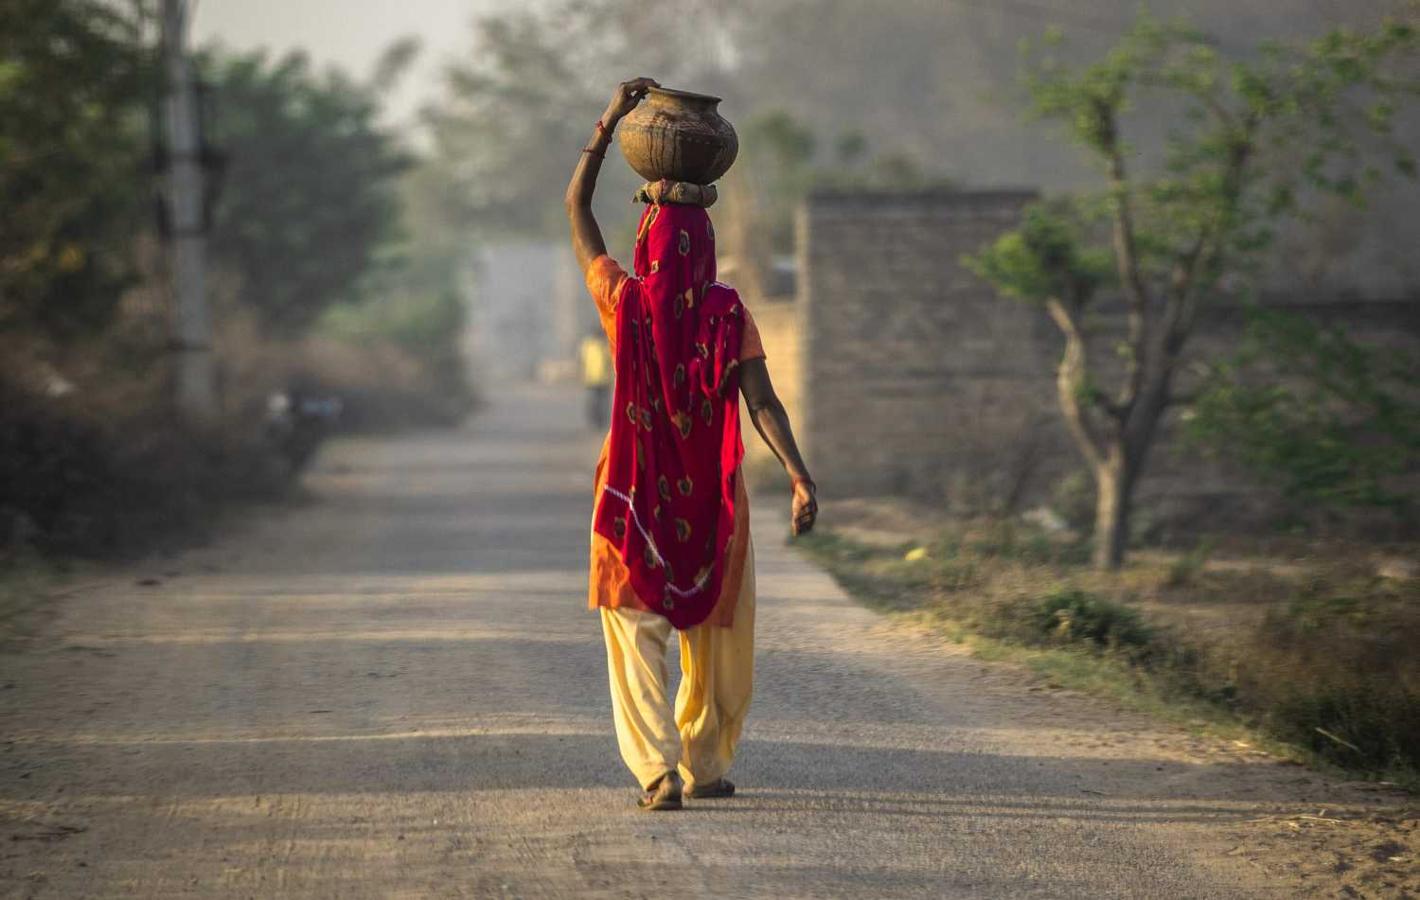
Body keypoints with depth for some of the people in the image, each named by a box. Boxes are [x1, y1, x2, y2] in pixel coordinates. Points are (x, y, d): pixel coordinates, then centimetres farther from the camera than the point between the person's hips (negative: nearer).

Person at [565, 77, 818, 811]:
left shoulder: (625, 303, -7)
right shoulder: (727, 313, -8)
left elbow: (576, 208, 5)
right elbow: (761, 401, -18)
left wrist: (610, 120, 5)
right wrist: (800, 475, -21)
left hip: (634, 497, -1)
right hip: (709, 501, 1)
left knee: (636, 635, 0)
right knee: (715, 639, 17)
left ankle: (657, 770, -16)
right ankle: (705, 766, 26)